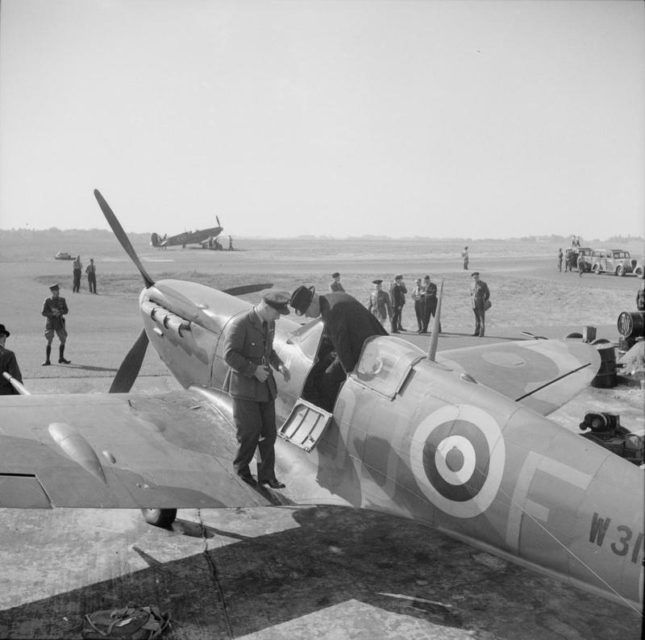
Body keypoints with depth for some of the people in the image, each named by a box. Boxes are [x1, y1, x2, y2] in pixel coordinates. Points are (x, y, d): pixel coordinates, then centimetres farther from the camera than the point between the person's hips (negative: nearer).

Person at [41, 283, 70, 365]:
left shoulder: (62, 300, 4)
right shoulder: (47, 301, -5)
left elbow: (66, 311, 1)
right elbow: (43, 313, -7)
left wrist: (59, 311, -18)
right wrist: (52, 313, -20)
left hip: (60, 323, 4)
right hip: (50, 323, -4)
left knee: (63, 340, 6)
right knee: (49, 341, -9)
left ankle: (61, 358, 22)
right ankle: (47, 360, -3)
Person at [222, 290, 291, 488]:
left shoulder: (268, 323, 5)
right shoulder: (239, 324, -20)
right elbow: (230, 355, -23)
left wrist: (279, 365, 2)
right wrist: (254, 370, -22)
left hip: (264, 383, 7)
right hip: (243, 384, -7)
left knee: (268, 431, 5)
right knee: (250, 430, -5)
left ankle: (267, 475, 14)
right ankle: (241, 467, 19)